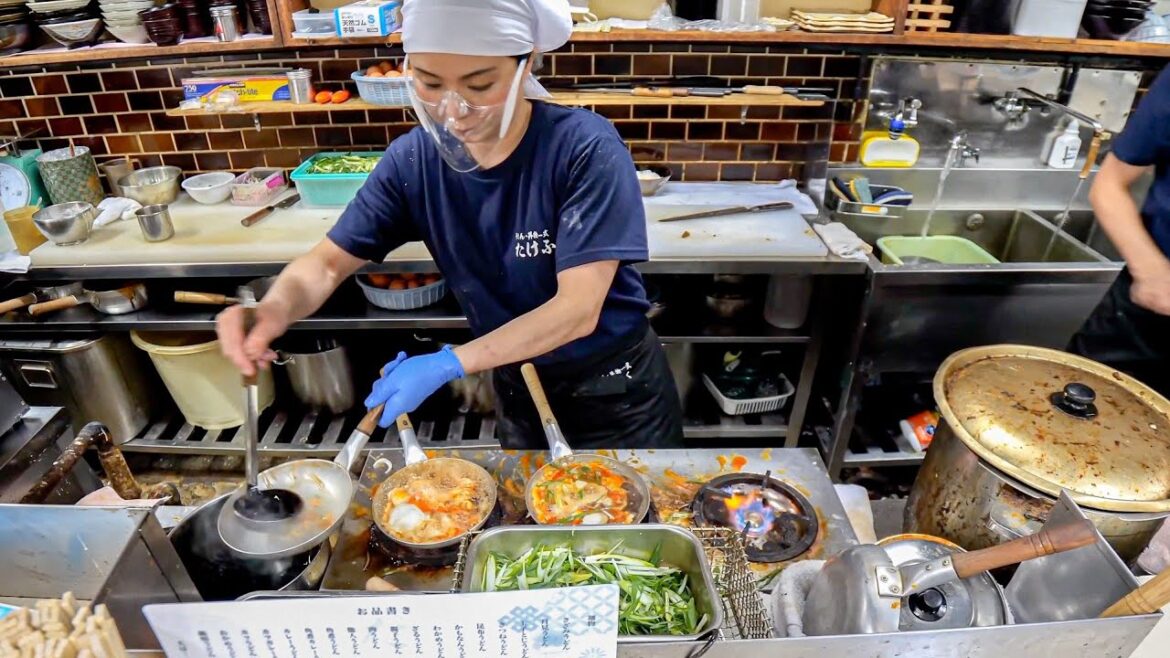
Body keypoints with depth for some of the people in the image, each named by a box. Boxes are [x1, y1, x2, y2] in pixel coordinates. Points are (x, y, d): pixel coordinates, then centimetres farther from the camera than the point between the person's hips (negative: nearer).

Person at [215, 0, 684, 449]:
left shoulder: (584, 147, -25)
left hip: (614, 390, -3)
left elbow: (578, 308, -28)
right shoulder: (414, 158, -12)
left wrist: (448, 364, -34)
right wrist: (276, 308, -29)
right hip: (515, 389, 4)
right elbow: (329, 261, -6)